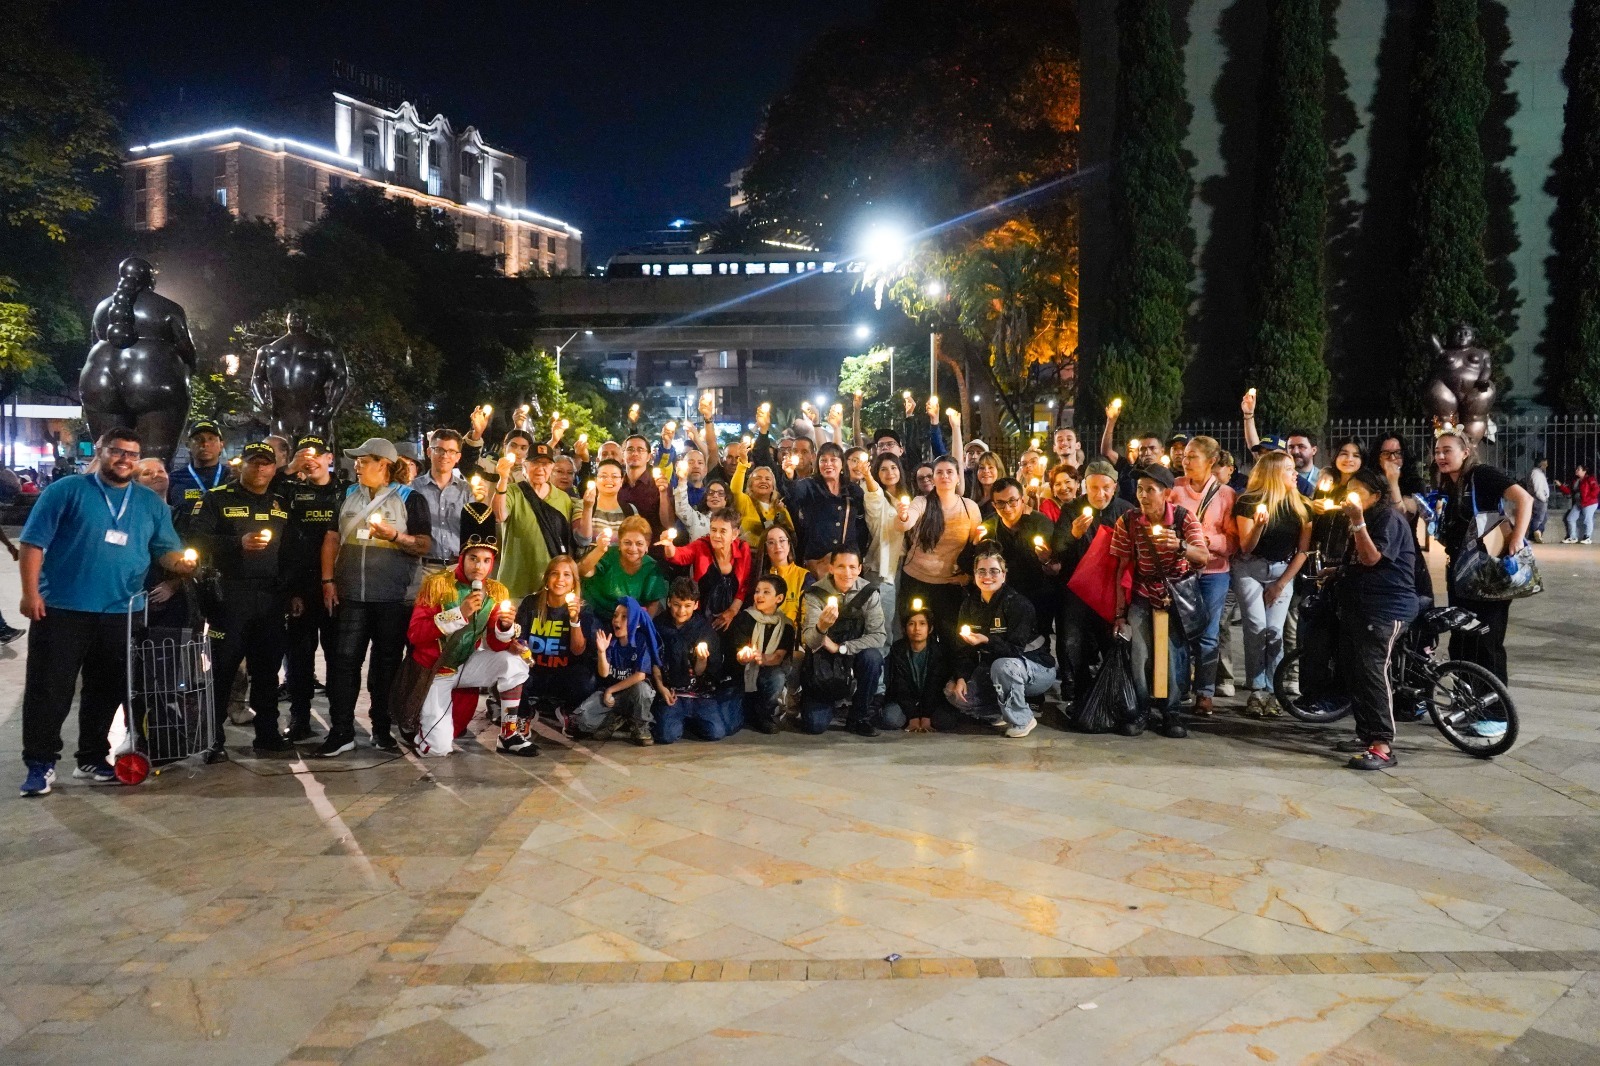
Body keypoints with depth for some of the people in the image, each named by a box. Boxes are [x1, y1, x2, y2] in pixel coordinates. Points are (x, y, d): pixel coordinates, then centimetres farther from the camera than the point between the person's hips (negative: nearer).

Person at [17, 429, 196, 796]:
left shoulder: (152, 503, 12)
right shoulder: (67, 490, 0)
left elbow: (167, 549, 11)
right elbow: (34, 541, -3)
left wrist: (181, 564, -13)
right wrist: (30, 592, -10)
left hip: (119, 613, 4)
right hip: (62, 608, -4)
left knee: (106, 690, 12)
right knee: (48, 689, -1)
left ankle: (92, 758, 24)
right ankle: (40, 763, 9)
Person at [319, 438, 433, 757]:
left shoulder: (410, 499, 1)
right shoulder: (348, 496, 13)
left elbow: (425, 545, -4)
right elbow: (332, 538, 13)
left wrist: (394, 535, -19)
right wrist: (328, 580, 4)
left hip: (393, 598, -3)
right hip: (351, 596, 3)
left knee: (387, 664, 5)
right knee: (344, 661, -1)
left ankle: (382, 730, 16)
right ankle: (341, 731, 4)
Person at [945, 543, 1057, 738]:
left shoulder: (1017, 603, -21)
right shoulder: (970, 604, -1)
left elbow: (1017, 650, -27)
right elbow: (963, 646, 0)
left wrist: (987, 641, -41)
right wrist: (961, 677, -15)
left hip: (1037, 670, -6)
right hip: (992, 671, 6)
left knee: (1003, 665, -39)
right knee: (953, 692, -13)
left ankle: (1021, 720, -16)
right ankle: (1003, 714, 5)